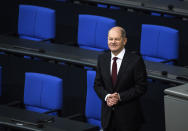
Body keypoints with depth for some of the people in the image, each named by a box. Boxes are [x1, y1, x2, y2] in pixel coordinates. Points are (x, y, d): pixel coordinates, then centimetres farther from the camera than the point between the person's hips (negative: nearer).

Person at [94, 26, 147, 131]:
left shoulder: (136, 60, -11)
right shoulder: (102, 59, 5)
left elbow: (141, 87, -10)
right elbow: (98, 84, 9)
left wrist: (120, 97, -17)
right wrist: (106, 97, -11)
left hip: (128, 116, -4)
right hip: (108, 114, 4)